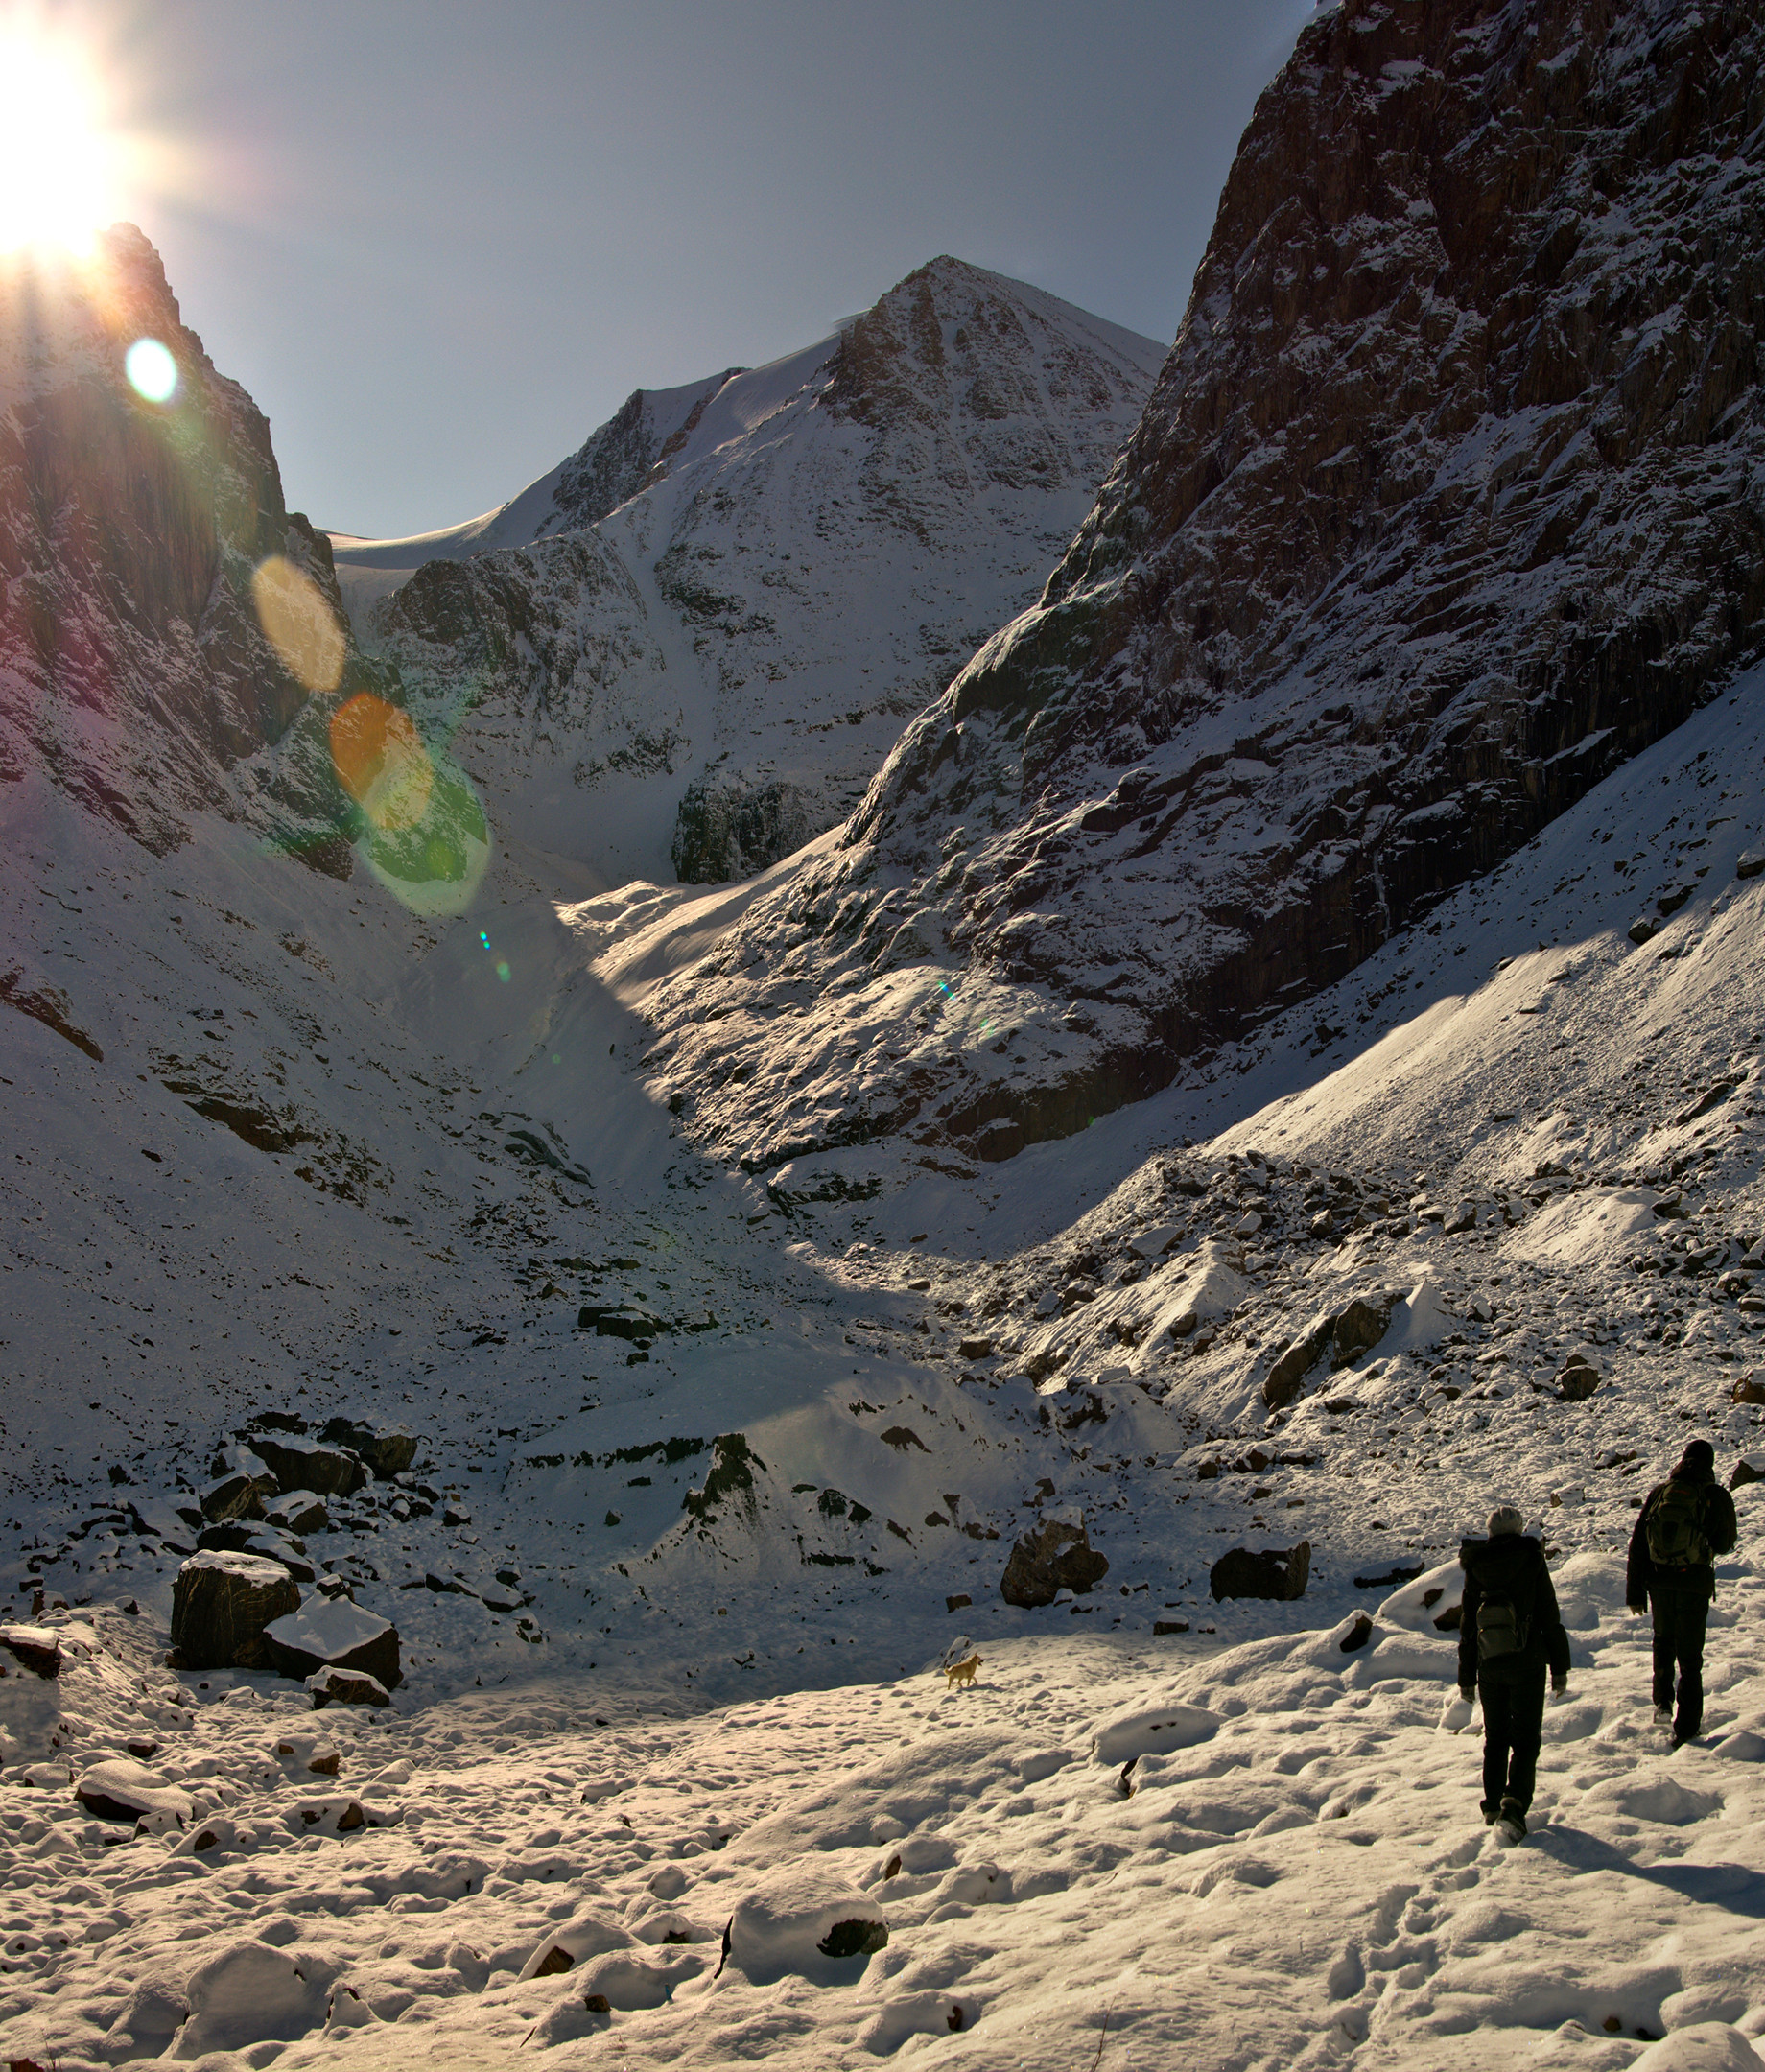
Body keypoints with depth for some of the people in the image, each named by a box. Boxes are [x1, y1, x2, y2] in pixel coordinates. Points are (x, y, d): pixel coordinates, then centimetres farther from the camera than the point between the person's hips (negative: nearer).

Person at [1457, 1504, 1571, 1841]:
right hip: (1527, 1665, -3)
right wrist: (1560, 1667, 2)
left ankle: (1493, 1807, 20)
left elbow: (1467, 1626, 7)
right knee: (1525, 1739, 1)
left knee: (1495, 1738, 17)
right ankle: (1514, 1805, -16)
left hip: (1489, 1668, 3)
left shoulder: (1475, 1569, 3)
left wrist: (1466, 1677, 14)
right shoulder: (1532, 1562, -5)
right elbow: (1550, 1618, -6)